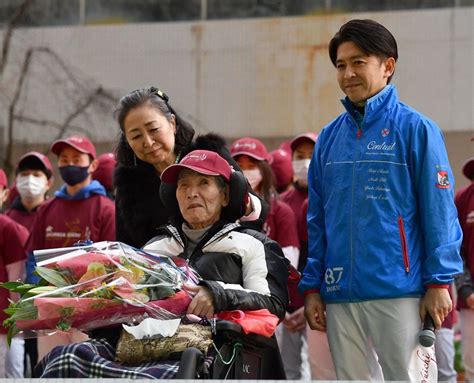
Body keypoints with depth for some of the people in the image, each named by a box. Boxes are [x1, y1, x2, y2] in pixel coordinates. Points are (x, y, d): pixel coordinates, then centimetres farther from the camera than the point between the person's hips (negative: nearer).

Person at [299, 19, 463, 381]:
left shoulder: (415, 129, -3)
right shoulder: (329, 137, 12)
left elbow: (439, 211, -5)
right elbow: (317, 219, 15)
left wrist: (439, 282, -10)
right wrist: (312, 286, 10)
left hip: (400, 292, -5)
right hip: (340, 294, 5)